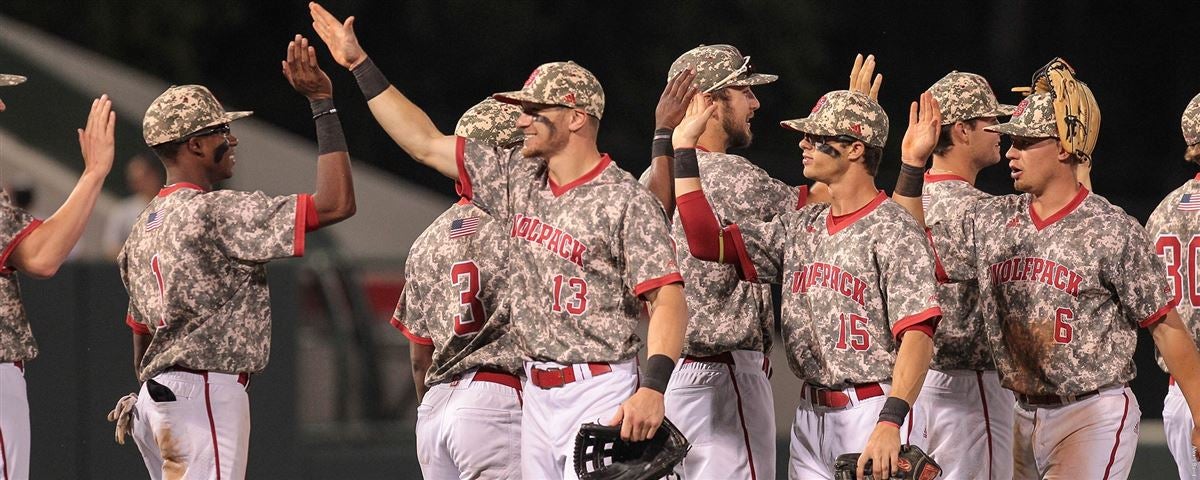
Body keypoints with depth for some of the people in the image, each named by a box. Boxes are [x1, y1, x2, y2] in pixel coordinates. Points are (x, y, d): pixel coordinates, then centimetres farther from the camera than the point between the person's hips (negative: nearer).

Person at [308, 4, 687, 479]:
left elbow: (668, 300, -16)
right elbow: (426, 144, 17)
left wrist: (653, 387, -29)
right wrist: (358, 64, 15)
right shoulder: (518, 177, 11)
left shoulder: (625, 200, -10)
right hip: (537, 395, 7)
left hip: (599, 395, -7)